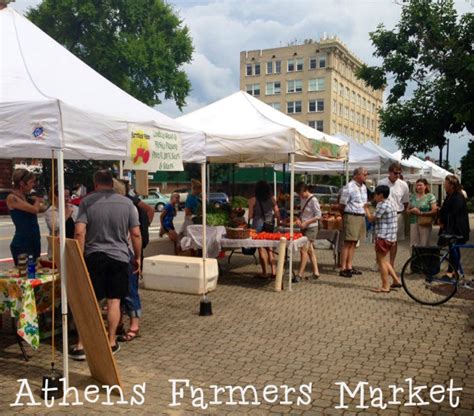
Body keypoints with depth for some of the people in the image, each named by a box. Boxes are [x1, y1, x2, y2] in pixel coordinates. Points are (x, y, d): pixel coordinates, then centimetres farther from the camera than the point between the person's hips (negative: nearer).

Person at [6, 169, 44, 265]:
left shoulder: (27, 197, 10)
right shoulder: (12, 198, -13)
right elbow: (34, 209, -20)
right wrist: (37, 200, -3)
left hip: (35, 242, 8)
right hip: (21, 244, -8)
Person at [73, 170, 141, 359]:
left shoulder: (87, 202, -3)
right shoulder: (127, 203, 2)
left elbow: (79, 232, -11)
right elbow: (136, 234, 1)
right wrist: (137, 257, 10)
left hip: (93, 257, -1)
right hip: (119, 257, 1)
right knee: (114, 301, 9)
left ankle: (81, 345, 5)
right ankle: (111, 342, 16)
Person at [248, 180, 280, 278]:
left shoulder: (253, 200, -6)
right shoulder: (272, 199, 3)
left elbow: (250, 215, -6)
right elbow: (277, 213, 4)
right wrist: (279, 222, 18)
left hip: (258, 224, -3)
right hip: (270, 224, 3)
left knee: (262, 248, 4)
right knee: (269, 248, 16)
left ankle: (265, 272, 7)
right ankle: (273, 270, 14)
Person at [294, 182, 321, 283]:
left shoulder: (313, 200, -15)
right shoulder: (302, 199, 8)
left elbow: (318, 215, -15)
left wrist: (306, 222, -20)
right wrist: (299, 219, 0)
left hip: (311, 228, -8)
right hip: (304, 228, 8)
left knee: (304, 250, -11)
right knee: (310, 250, 11)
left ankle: (300, 274, -7)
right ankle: (316, 272, 20)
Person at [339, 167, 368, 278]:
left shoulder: (364, 187, 14)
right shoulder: (349, 187, -11)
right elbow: (342, 205, -9)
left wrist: (364, 214, 15)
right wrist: (344, 217, -1)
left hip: (361, 217, 8)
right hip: (351, 217, -8)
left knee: (354, 243, 11)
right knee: (347, 243, -7)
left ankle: (349, 267, 18)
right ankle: (343, 269, -3)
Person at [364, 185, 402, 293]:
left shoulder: (383, 205, -16)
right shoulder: (389, 203, 16)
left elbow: (371, 219, -13)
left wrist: (366, 208, 2)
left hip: (384, 237, -10)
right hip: (390, 236, 10)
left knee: (381, 260, -3)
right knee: (383, 260, 18)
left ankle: (385, 286, 1)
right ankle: (396, 280, 19)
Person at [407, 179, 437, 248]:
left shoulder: (430, 196, -1)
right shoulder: (413, 197, 12)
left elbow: (434, 211, -8)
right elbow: (407, 210, 16)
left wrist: (421, 213, -16)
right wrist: (412, 210, -8)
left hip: (425, 224, -4)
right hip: (414, 222, 4)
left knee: (424, 245, -3)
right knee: (413, 245, 2)